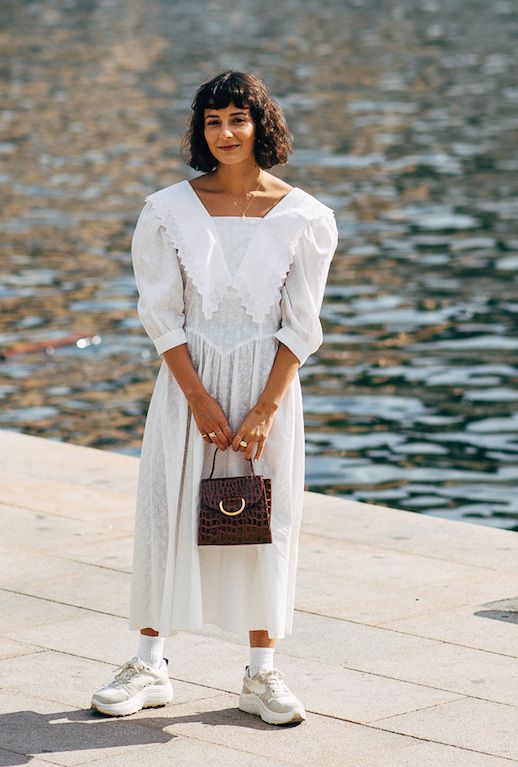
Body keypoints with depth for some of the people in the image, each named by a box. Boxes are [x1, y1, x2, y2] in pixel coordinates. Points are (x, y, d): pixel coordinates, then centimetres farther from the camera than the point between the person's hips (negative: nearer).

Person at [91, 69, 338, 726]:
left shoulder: (303, 218, -4)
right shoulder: (169, 211, -3)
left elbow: (299, 327, -3)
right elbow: (162, 316, -3)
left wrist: (264, 409, -11)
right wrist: (201, 402, -10)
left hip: (267, 382, 0)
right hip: (188, 379, 0)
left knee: (265, 523, 3)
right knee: (166, 514, 1)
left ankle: (262, 673, 13)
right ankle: (149, 667, 11)